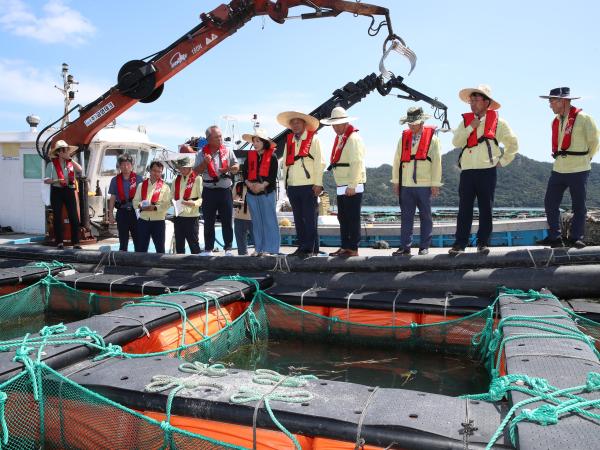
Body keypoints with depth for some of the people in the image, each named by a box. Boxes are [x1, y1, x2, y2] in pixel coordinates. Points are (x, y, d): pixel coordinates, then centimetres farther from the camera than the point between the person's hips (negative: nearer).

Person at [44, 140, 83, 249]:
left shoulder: (70, 163, 9)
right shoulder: (52, 164, 1)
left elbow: (80, 170, -10)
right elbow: (46, 180, -3)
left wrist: (70, 159, -9)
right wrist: (56, 181, -20)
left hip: (69, 191, 2)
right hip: (56, 191, -2)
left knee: (74, 217, -4)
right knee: (57, 218, 4)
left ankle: (76, 243, 0)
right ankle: (59, 242, 12)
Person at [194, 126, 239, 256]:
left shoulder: (227, 151, 7)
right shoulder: (202, 153, 4)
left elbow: (237, 167, 8)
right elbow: (196, 171, 1)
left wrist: (229, 168, -14)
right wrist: (205, 162, -16)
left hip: (225, 190, 0)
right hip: (209, 191, 0)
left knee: (227, 221, 2)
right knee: (208, 222, 5)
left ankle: (228, 248, 10)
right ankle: (208, 249, 14)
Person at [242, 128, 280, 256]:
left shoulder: (272, 156, -1)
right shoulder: (250, 155, 12)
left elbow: (273, 175, -7)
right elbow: (244, 172, 8)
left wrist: (262, 185, -18)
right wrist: (249, 184, -9)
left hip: (267, 193, -4)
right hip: (252, 193, 5)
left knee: (269, 221, -2)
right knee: (256, 221, 8)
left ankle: (269, 249, 2)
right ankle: (259, 249, 15)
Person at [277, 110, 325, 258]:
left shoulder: (313, 139, 2)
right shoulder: (288, 141, 16)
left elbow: (319, 162, -4)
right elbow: (286, 164, 16)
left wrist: (318, 183, -11)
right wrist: (286, 183, 9)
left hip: (308, 186, -5)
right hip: (292, 186, 5)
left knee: (310, 218, -4)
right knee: (298, 219, 8)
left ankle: (310, 248, 1)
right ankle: (302, 247, 15)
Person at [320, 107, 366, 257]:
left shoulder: (353, 138, -11)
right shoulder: (339, 138, 17)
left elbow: (356, 164, -18)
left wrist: (352, 186, -21)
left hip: (352, 187, -9)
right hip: (342, 186, 9)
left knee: (352, 218, -3)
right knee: (343, 218, 11)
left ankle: (353, 249, 4)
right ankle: (345, 247, 19)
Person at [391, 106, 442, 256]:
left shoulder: (432, 138, 1)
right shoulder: (404, 138, 10)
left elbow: (436, 162, -2)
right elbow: (397, 160, 11)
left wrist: (435, 184, -5)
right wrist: (396, 182, 7)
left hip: (424, 185, -3)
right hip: (406, 185, 3)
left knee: (425, 217, 5)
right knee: (406, 217, 4)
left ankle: (424, 247, 13)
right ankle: (405, 247, 8)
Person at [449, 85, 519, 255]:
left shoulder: (497, 121, 5)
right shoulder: (466, 120, 11)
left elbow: (513, 144, 12)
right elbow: (456, 142, -1)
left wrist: (503, 161, 6)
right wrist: (470, 127, -7)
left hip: (487, 172, -1)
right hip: (467, 171, 2)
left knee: (486, 209, 3)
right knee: (464, 209, 0)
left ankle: (483, 243, 11)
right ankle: (460, 243, 3)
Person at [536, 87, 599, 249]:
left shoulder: (583, 119, -10)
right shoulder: (555, 122, 10)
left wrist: (584, 159, 8)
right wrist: (559, 157, 16)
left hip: (578, 170, -6)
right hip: (558, 169, 6)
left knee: (578, 206, 4)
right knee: (550, 203, 4)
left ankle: (575, 238, 14)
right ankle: (554, 237, 13)